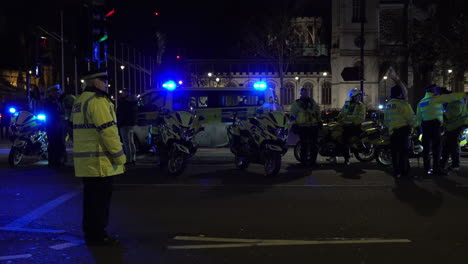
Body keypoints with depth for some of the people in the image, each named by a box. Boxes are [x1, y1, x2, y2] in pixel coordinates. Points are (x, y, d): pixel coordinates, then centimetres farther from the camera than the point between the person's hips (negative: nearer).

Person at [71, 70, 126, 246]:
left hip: (85, 162, 10)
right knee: (100, 200, -2)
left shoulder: (80, 101, 17)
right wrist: (120, 156, -14)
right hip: (100, 162, -10)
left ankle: (91, 233, 24)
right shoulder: (97, 101, -15)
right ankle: (97, 235, 4)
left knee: (92, 199, 16)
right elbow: (108, 131, -20)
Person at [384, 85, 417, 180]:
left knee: (395, 152, 9)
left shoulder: (388, 105, 12)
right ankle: (403, 172, -1)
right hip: (403, 130, -6)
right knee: (404, 152, 0)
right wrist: (414, 125, 3)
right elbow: (411, 117, -13)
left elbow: (385, 120, 17)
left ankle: (396, 172, 10)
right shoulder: (403, 104, -12)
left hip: (392, 132, 6)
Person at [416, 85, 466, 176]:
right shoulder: (435, 98, -6)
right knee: (436, 148, -6)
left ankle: (427, 168, 12)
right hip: (435, 125, -7)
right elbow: (449, 97, -9)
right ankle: (436, 169, -8)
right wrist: (463, 95, -2)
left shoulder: (421, 102, 16)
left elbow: (418, 117, 18)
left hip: (425, 125, 7)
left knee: (426, 147, 9)